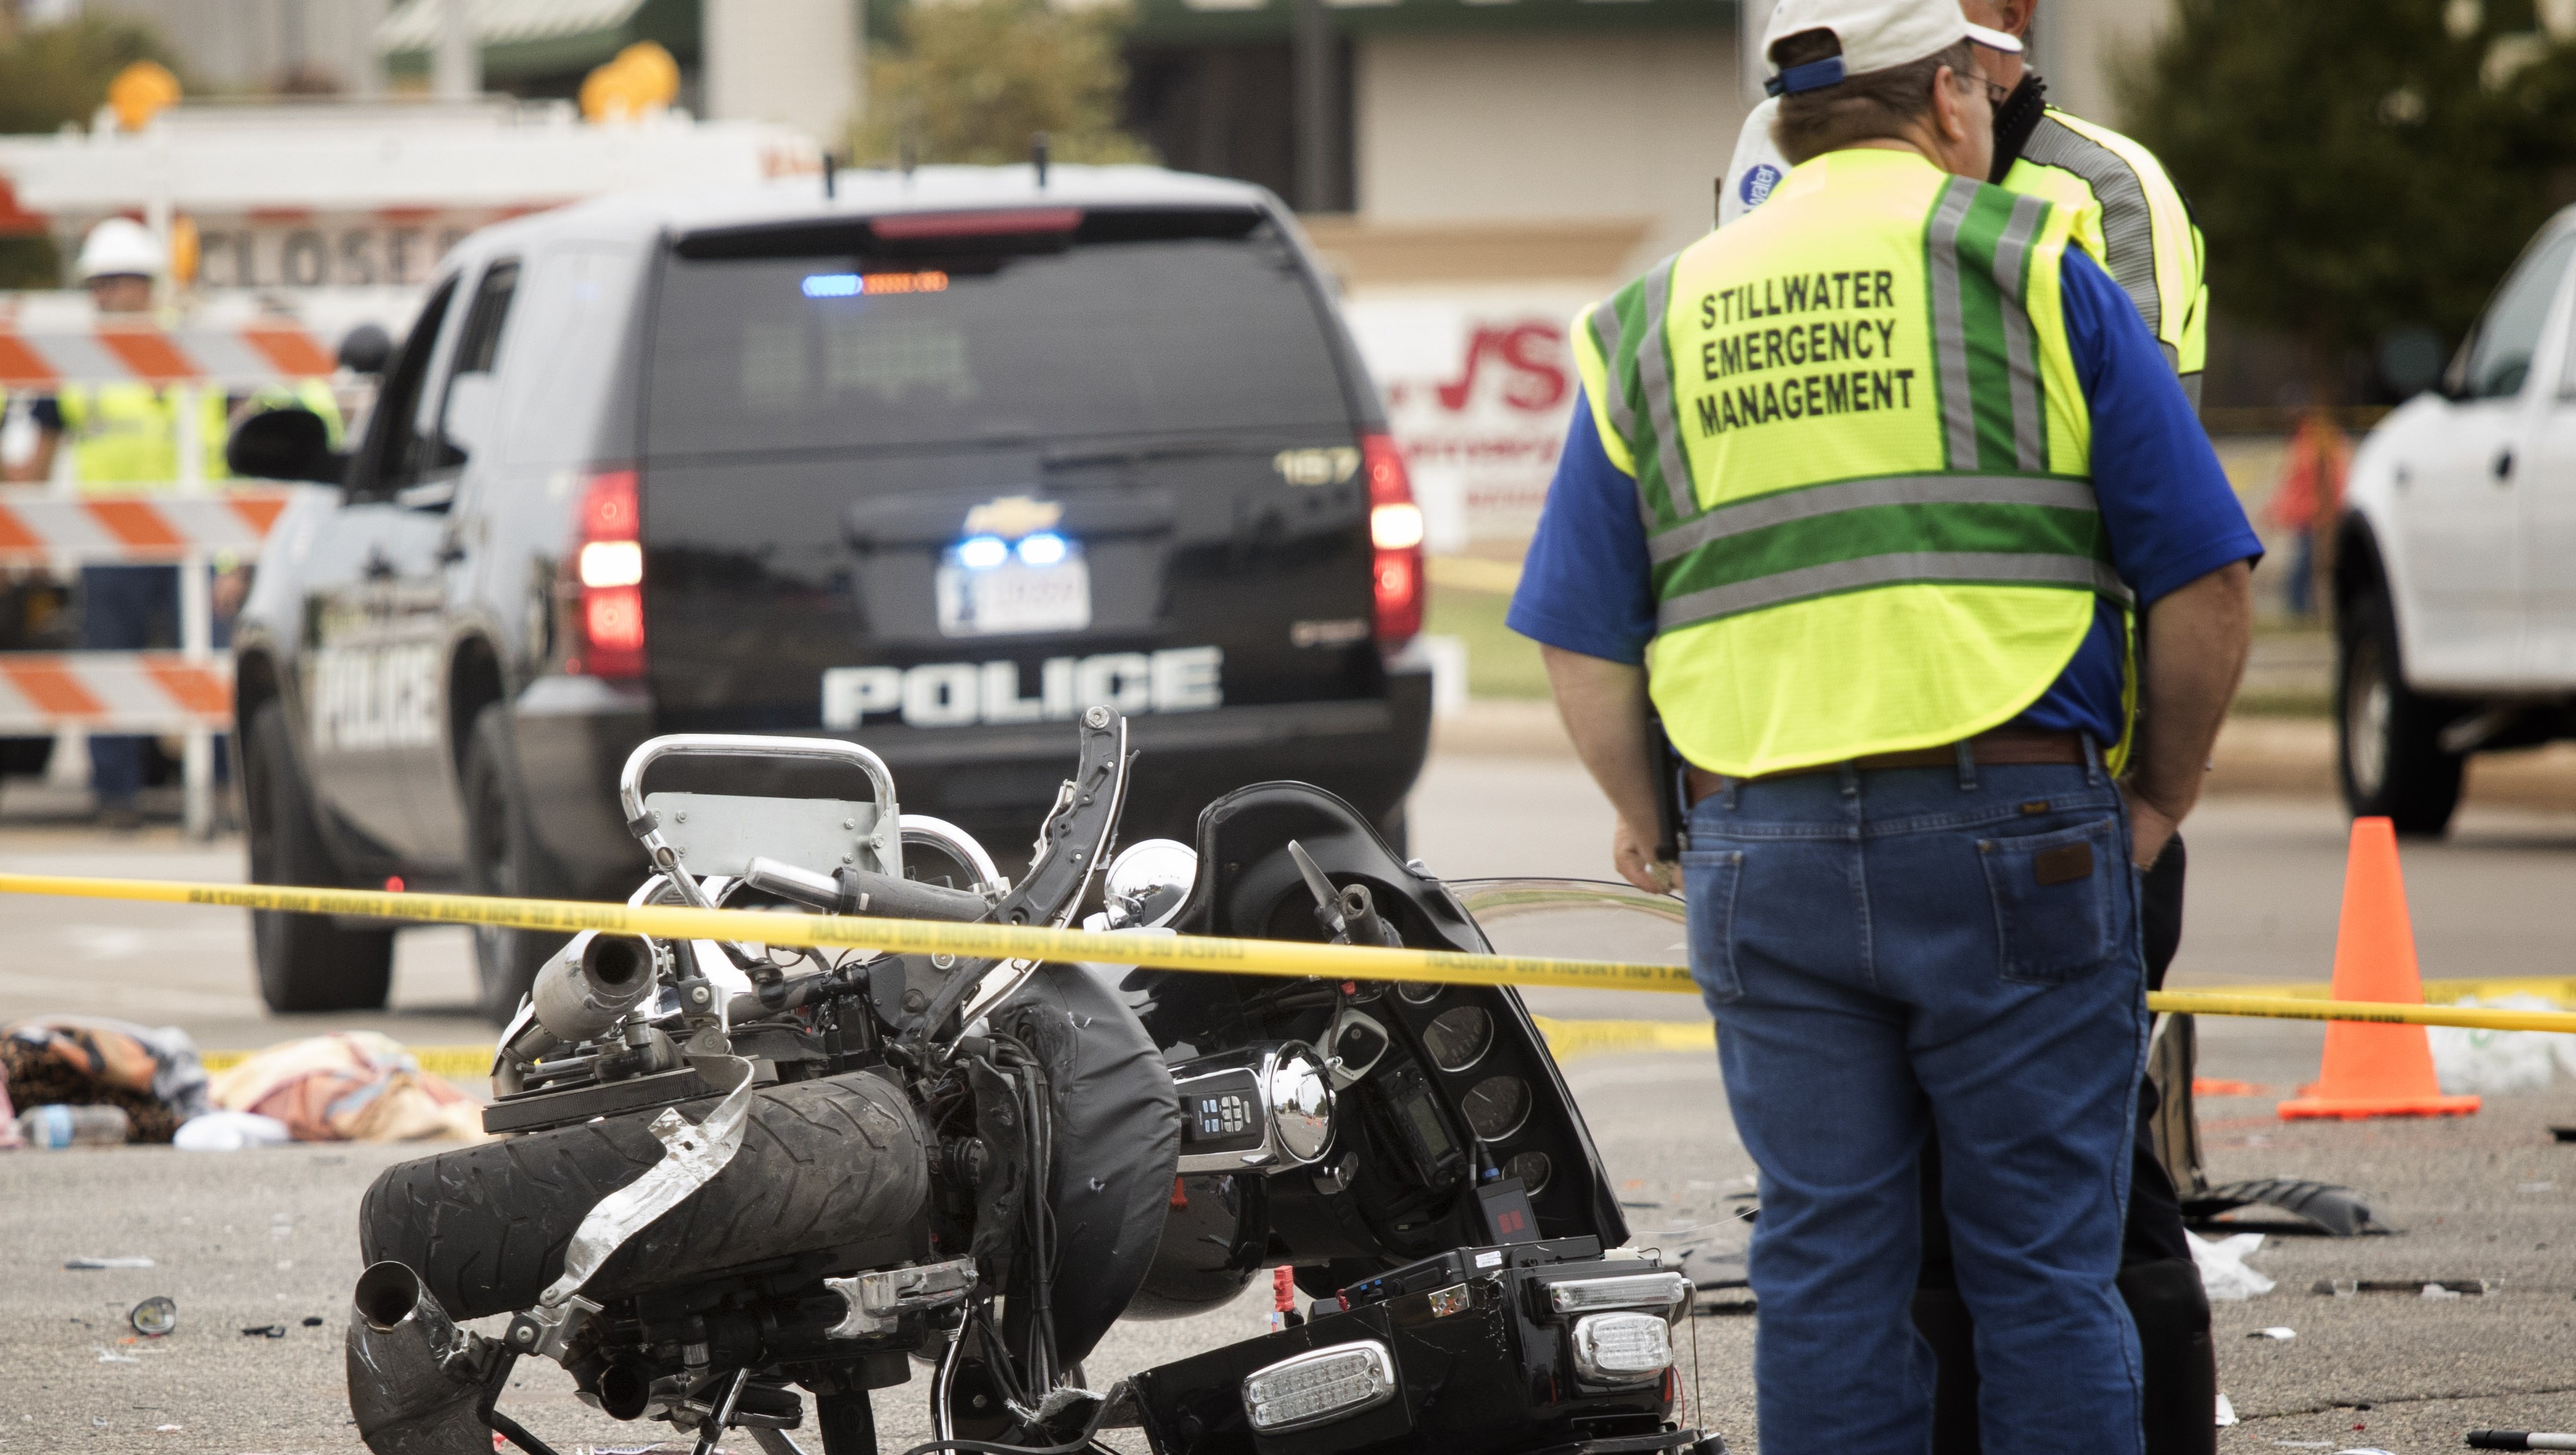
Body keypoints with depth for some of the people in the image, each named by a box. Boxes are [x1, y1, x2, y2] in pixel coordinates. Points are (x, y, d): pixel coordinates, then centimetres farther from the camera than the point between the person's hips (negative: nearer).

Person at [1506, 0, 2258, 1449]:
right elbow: (2205, 584, -1)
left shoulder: (1651, 328, 12)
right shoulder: (2038, 278, 2)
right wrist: (2158, 802, 12)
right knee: (2045, 1272, 2)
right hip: (2012, 840, -3)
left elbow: (1584, 647, 11)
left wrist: (1649, 824, 27)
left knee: (1827, 1268, 8)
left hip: (1766, 859, 3)